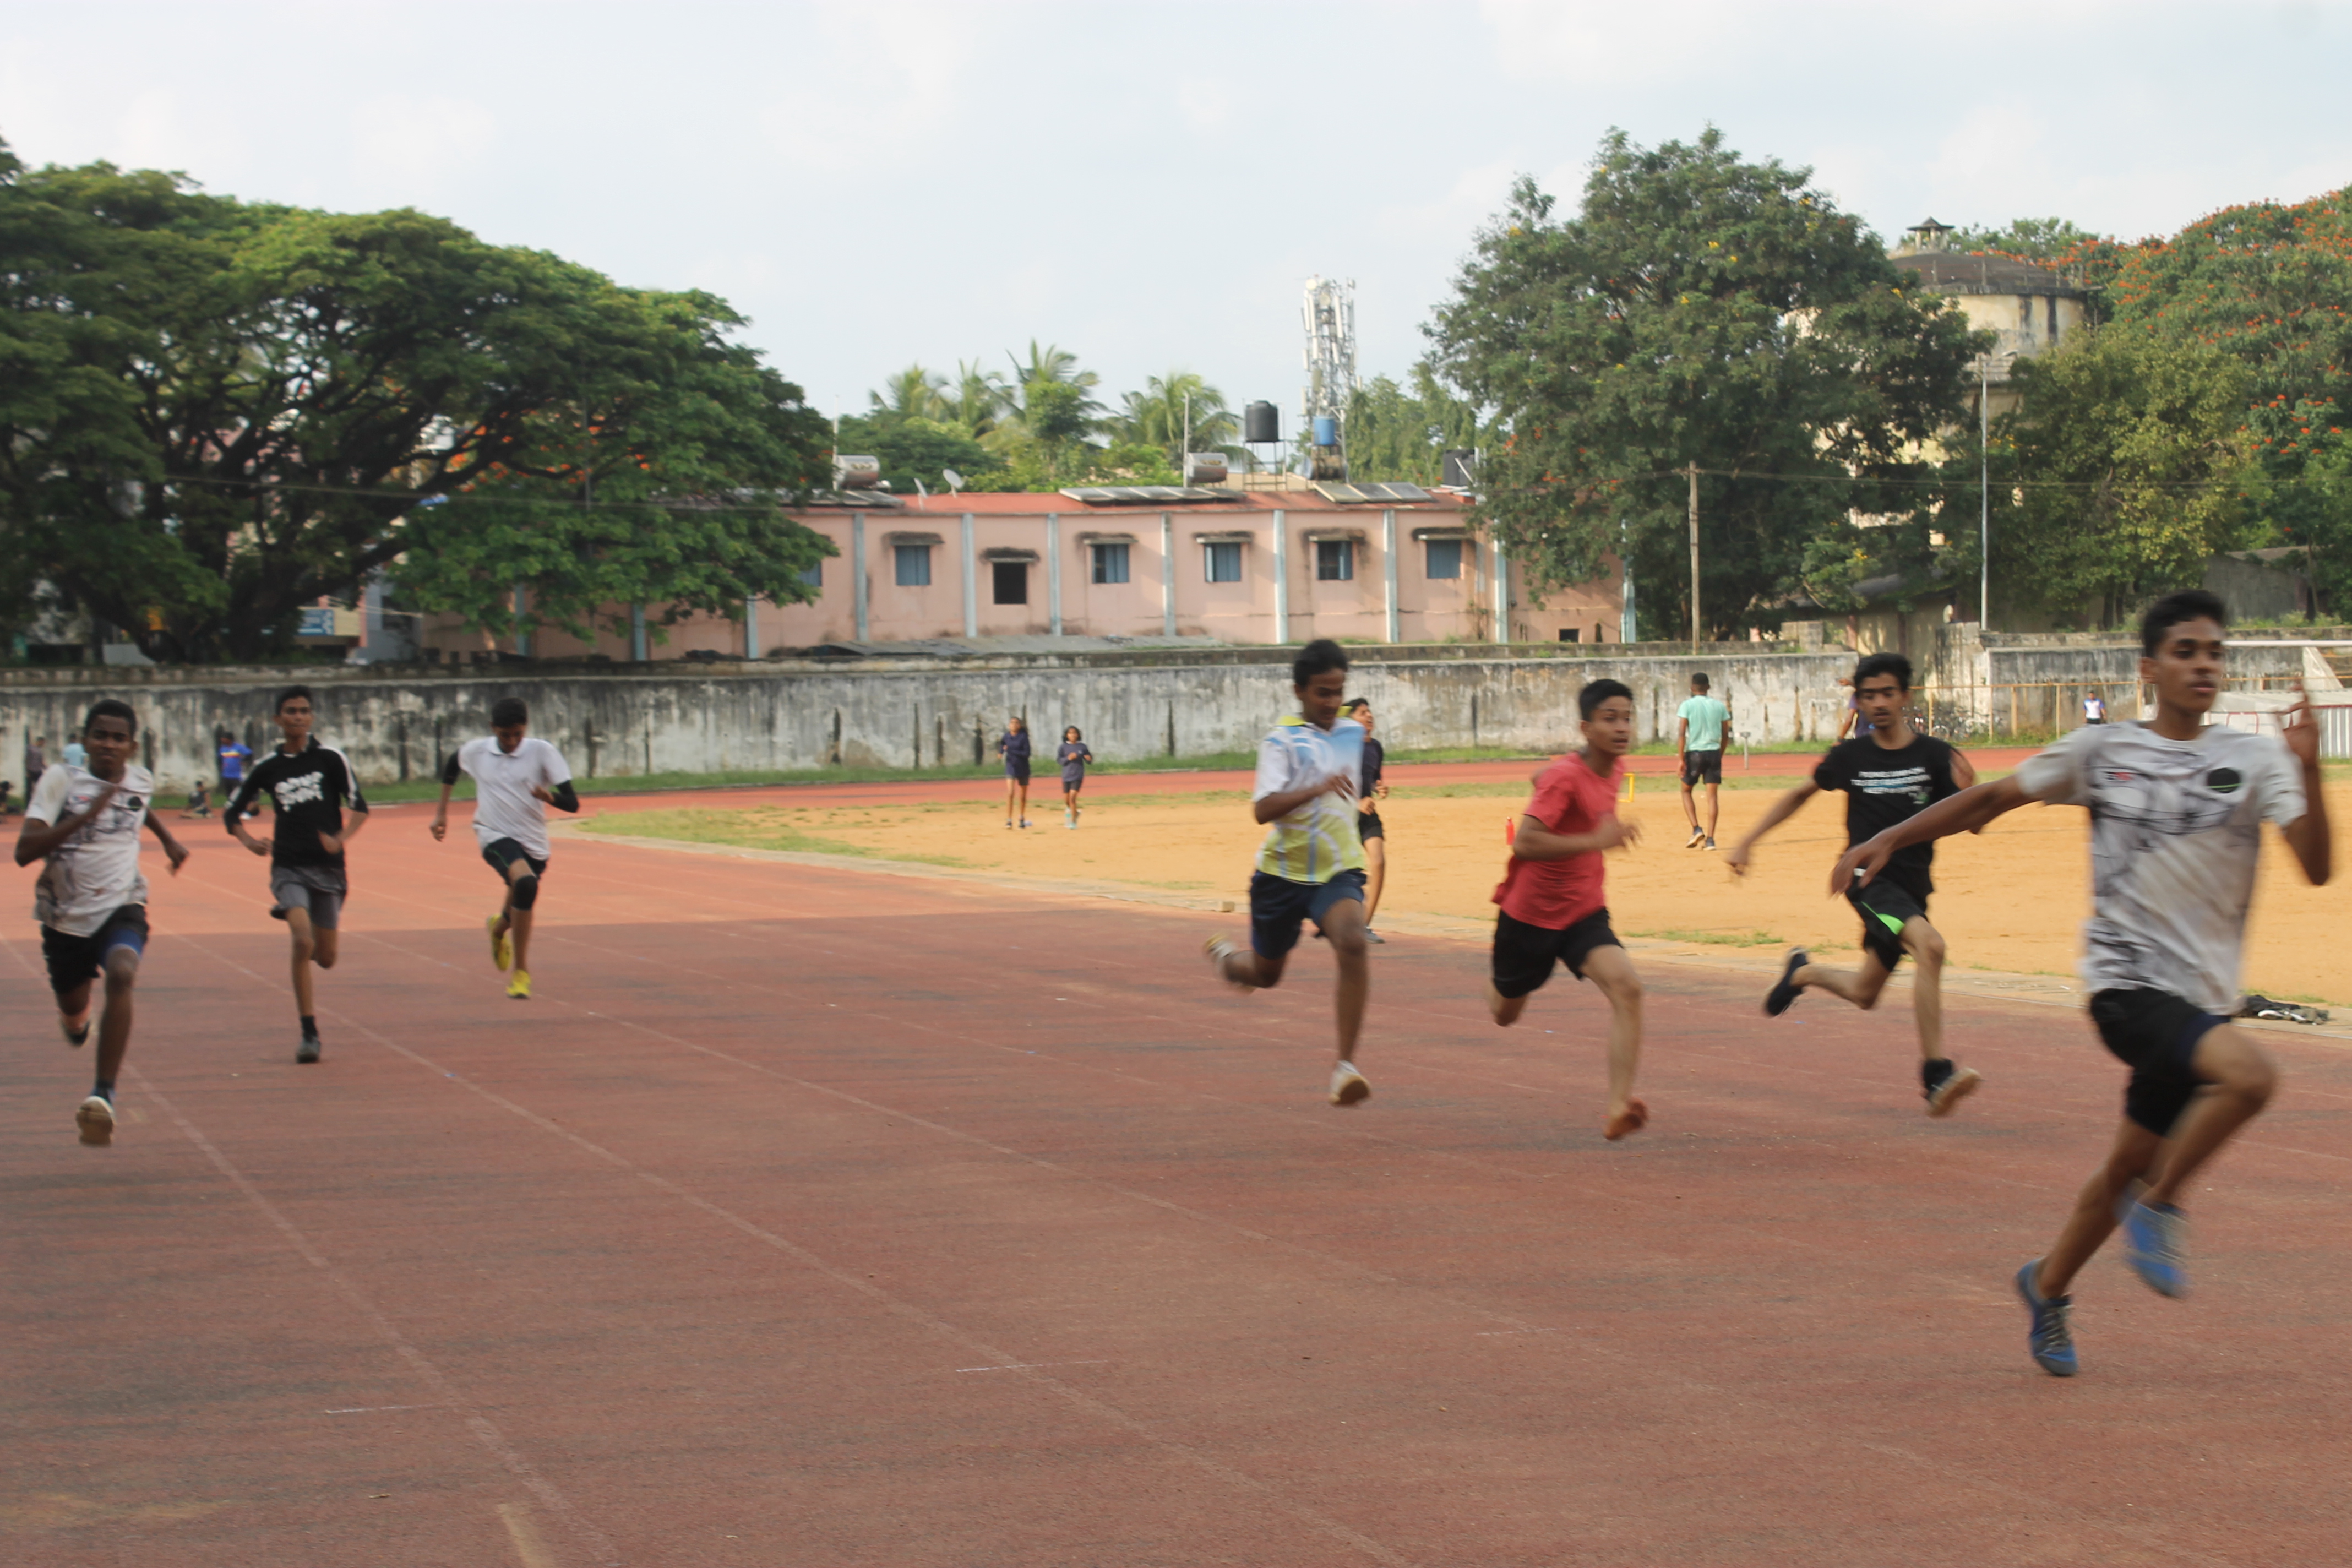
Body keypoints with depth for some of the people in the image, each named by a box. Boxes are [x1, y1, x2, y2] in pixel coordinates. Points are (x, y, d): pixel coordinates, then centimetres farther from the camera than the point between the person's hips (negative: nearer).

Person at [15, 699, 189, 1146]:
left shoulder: (142, 780, 0)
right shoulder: (61, 779, -13)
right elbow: (25, 850, -25)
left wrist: (168, 839, 21)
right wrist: (86, 816, -32)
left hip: (121, 907, 0)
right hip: (66, 914, 0)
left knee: (121, 975, -31)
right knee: (74, 1012, 17)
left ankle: (104, 1095, -34)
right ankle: (77, 1021, 60)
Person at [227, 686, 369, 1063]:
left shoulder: (331, 759, 0)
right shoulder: (267, 768, 4)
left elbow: (360, 808, -1)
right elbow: (234, 812, 13)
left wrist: (342, 839, -19)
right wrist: (249, 841, -5)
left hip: (327, 866, 1)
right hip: (289, 866, -1)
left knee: (325, 958, 5)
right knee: (303, 942, -21)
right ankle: (309, 1033, -15)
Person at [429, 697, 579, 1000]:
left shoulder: (542, 752, -8)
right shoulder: (476, 751, -2)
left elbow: (572, 804, -11)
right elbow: (450, 767, 23)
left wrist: (549, 796, -32)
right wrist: (442, 812, 22)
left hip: (534, 843, 2)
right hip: (495, 837, -2)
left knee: (519, 912, 17)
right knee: (526, 882, -32)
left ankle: (499, 927, 58)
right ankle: (520, 972, -26)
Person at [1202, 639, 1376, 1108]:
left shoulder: (1353, 733, 6)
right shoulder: (1282, 741, -13)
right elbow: (1263, 810, -27)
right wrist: (1317, 789, -37)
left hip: (1338, 871, 3)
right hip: (1283, 872, -2)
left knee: (1354, 945, -27)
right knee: (1265, 975, 13)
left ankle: (1345, 1064, -23)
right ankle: (1224, 956, 51)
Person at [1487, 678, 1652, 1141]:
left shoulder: (1613, 769, 0)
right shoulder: (1565, 776, -23)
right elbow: (1523, 843, -34)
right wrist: (1596, 841, -37)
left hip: (1585, 914, 5)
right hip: (1530, 913, -5)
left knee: (1627, 988, -24)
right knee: (1505, 1014, 19)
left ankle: (1619, 1107, -30)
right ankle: (1495, 983, 59)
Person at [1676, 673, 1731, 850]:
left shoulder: (1687, 705, -3)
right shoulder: (1720, 706, 6)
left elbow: (1681, 733, -11)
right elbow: (1725, 734, 9)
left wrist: (1681, 759, -11)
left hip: (1694, 752, -2)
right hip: (1714, 752, 2)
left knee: (1687, 791, 16)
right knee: (1712, 796, 2)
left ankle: (1696, 829, 0)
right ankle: (1710, 839, -4)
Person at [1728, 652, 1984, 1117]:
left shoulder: (1935, 756, -3)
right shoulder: (1850, 756, -1)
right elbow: (1802, 793, 16)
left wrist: (1967, 793, -29)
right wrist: (1749, 841, 14)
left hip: (1910, 886, 3)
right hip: (1868, 878, -3)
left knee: (1864, 994, 16)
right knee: (1929, 944, -30)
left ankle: (1802, 971, 48)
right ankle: (1936, 1075, -32)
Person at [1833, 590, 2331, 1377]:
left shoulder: (2255, 759, 3)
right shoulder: (2102, 751, 2)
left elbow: (2317, 867, -9)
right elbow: (1990, 798, 12)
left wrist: (2308, 769, -22)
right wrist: (1889, 839, 6)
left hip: (2199, 997, 4)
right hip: (2126, 982, -4)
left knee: (2130, 1166, 15)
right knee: (2249, 1074, -30)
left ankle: (2047, 1287, 40)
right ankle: (2161, 1205, -7)